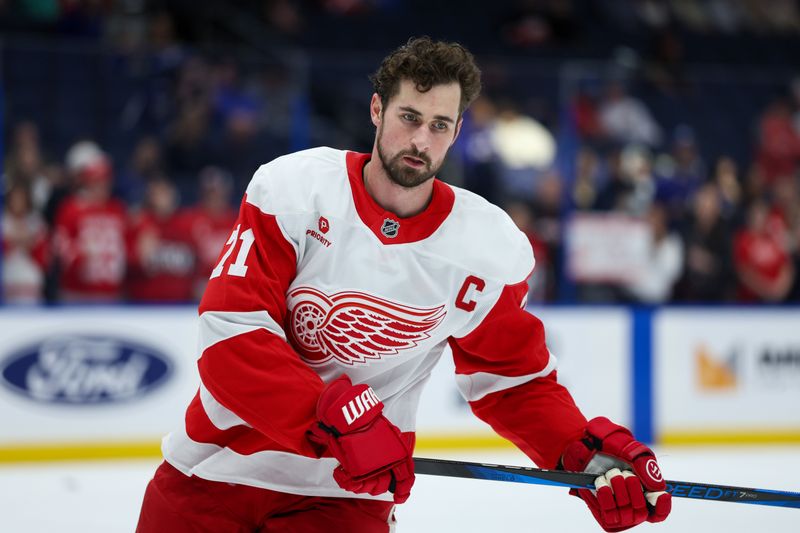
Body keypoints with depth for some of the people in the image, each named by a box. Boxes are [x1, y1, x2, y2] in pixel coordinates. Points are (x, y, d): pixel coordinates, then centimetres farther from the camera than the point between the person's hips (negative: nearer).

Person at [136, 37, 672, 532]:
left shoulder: (491, 251, -6)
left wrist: (590, 454, -11)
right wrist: (340, 421, -27)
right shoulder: (293, 188, -12)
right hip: (214, 469, 0)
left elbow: (515, 380, 6)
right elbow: (231, 332, -18)